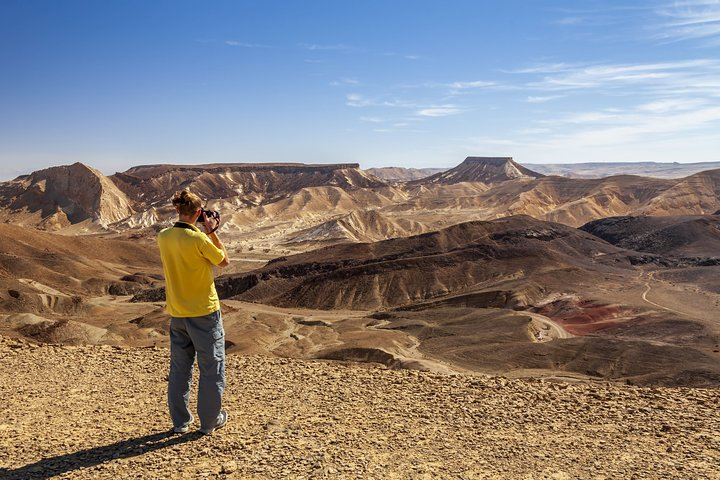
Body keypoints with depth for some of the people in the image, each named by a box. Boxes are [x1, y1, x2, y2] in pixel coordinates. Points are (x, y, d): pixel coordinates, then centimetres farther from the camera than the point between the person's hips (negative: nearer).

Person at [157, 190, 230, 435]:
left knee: (179, 368, 17)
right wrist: (212, 232, -2)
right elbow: (224, 261, -5)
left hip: (177, 313, 6)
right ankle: (209, 421, 19)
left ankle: (180, 421, 26)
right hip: (204, 311, -6)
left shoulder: (163, 237, -2)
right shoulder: (199, 239, -21)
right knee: (211, 368, 9)